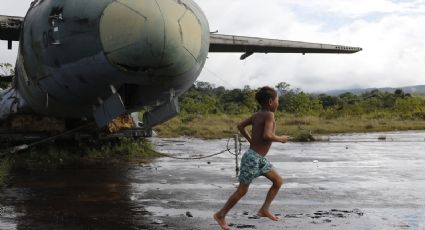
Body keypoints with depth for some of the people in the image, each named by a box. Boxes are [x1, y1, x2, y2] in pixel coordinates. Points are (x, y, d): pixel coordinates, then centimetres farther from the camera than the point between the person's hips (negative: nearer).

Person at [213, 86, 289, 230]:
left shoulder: (257, 115, 7)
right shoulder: (269, 115, -17)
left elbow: (241, 126, 16)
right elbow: (267, 135, -31)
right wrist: (280, 139, -14)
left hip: (259, 159, 9)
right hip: (252, 158, -9)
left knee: (278, 181, 12)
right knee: (242, 190, 2)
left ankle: (264, 209, 15)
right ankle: (221, 215, 13)